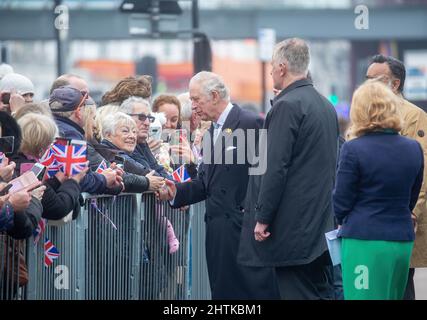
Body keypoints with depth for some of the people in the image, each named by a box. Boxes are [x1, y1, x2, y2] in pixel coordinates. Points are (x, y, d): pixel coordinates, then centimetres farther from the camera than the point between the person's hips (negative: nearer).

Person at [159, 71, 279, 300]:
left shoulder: (249, 124, -8)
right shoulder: (213, 131, 18)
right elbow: (205, 182, 16)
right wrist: (177, 192, 0)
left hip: (243, 227, -8)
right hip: (218, 227, 8)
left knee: (254, 290, -6)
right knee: (223, 290, 8)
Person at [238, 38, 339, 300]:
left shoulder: (287, 106, -14)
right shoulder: (326, 106, 13)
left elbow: (275, 168, -19)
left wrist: (262, 218, -14)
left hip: (292, 227, -9)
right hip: (323, 225, 9)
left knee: (297, 292, -6)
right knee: (323, 291, 11)